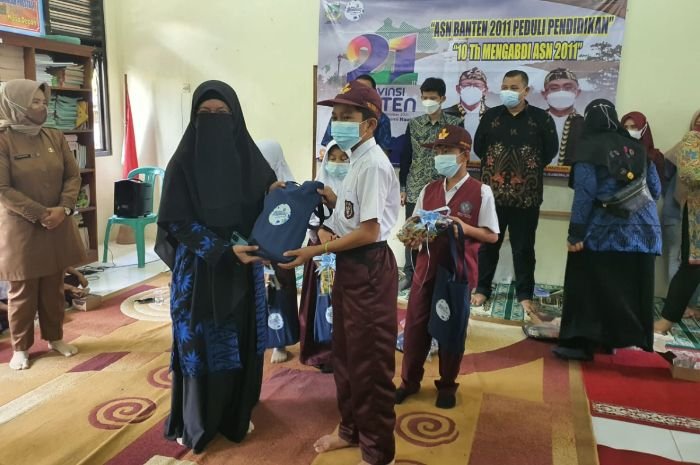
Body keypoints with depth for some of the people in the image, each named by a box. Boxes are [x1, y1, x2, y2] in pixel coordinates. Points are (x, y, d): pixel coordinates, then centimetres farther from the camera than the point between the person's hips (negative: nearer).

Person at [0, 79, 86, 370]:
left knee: (54, 286, 14)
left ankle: (55, 337, 29)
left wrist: (64, 208, -10)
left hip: (57, 225, 4)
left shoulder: (55, 137, 5)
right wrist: (39, 214, -17)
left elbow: (73, 175, 5)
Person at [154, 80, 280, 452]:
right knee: (199, 344, 6)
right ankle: (194, 422, 26)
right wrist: (225, 250, -21)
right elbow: (178, 222, -11)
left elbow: (263, 209, 8)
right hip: (199, 269, -3)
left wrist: (276, 195, -15)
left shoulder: (249, 157, 1)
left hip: (243, 269, 3)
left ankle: (236, 414, 31)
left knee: (241, 341, 12)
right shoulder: (184, 163, -9)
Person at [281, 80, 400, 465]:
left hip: (370, 269, -10)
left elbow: (368, 231, -23)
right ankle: (351, 428, 40)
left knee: (370, 360, 2)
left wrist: (316, 251, -18)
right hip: (350, 265, 10)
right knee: (345, 352, 20)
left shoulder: (373, 164, -19)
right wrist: (327, 228, 1)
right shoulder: (357, 160, 12)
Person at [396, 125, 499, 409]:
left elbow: (492, 235, -5)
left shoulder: (481, 192, -7)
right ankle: (409, 381, 28)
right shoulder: (428, 191, 6)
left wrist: (465, 228, -20)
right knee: (415, 325, 9)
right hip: (427, 267, 4)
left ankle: (447, 385, 29)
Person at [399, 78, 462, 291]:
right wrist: (403, 187, 5)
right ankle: (409, 275, 21)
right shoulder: (413, 124, 5)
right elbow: (406, 156, 7)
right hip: (415, 188, 2)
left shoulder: (455, 124, -2)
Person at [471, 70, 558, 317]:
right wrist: (494, 166, 7)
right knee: (488, 245, 10)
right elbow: (478, 147, 12)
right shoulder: (490, 116, 5)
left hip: (526, 196, -1)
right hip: (492, 193, 2)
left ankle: (525, 294, 20)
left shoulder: (541, 118, -1)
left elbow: (550, 150, 4)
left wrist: (531, 168, 7)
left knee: (523, 248, 7)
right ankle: (482, 289, 23)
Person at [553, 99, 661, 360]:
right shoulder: (638, 147, 12)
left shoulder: (590, 148, -3)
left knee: (589, 286, 2)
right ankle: (617, 337, 23)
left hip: (605, 229, -5)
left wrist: (575, 233, -10)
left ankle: (582, 344, 3)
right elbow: (655, 189, 14)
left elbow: (585, 192, -12)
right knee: (631, 287, 13)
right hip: (643, 228, 5)